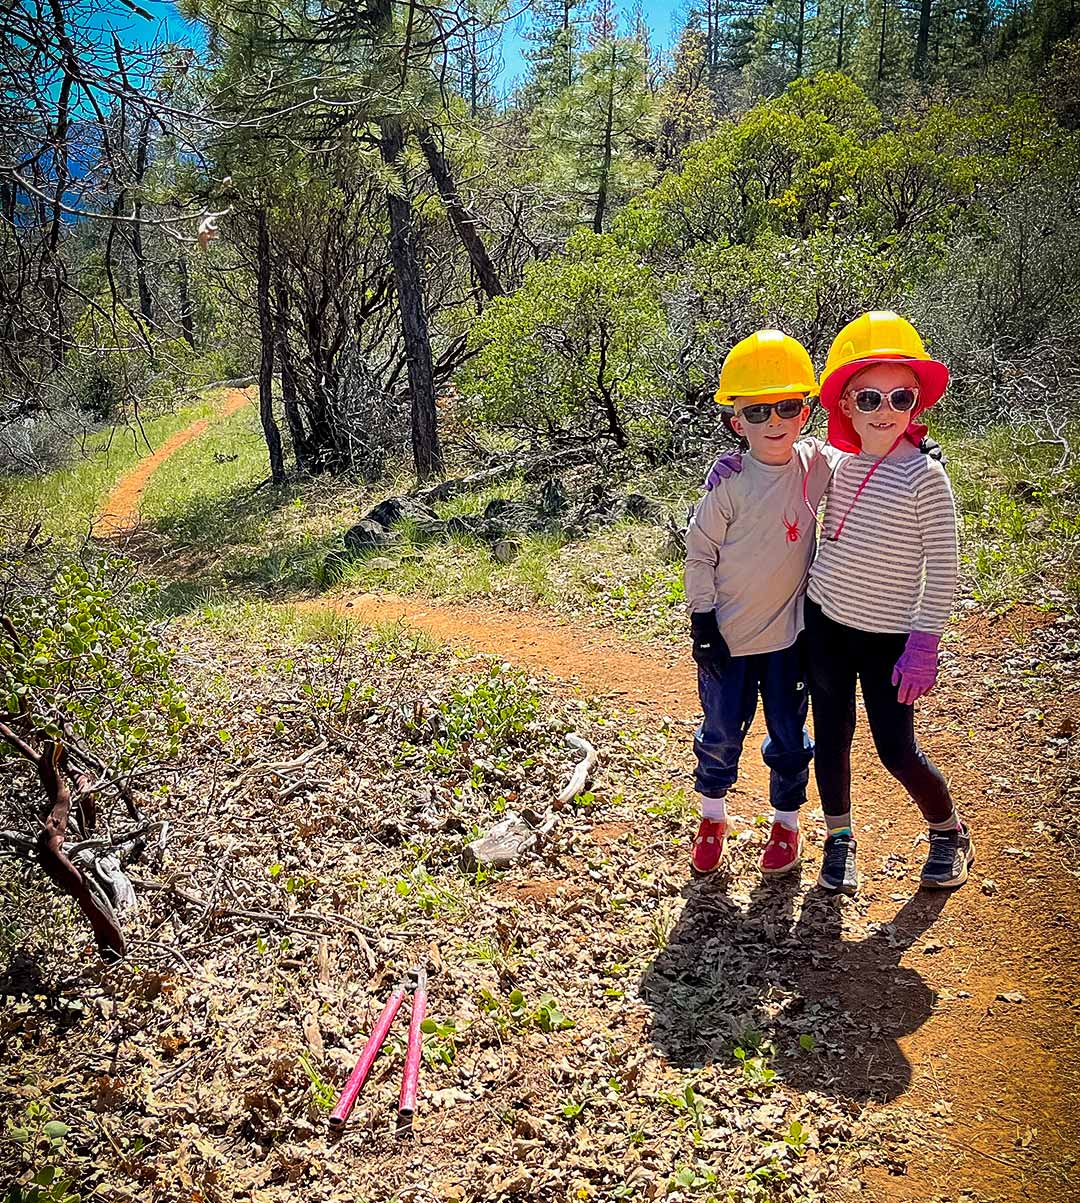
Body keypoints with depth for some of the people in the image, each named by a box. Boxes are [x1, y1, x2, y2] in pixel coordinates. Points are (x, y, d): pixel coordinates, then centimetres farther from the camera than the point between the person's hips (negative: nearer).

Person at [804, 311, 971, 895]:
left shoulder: (925, 476, -14)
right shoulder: (838, 464, 0)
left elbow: (941, 570, -12)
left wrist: (923, 645, -14)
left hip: (888, 637, -4)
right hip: (825, 623, 4)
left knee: (897, 751, 2)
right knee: (831, 737, 12)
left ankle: (950, 832, 31)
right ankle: (839, 838, 33)